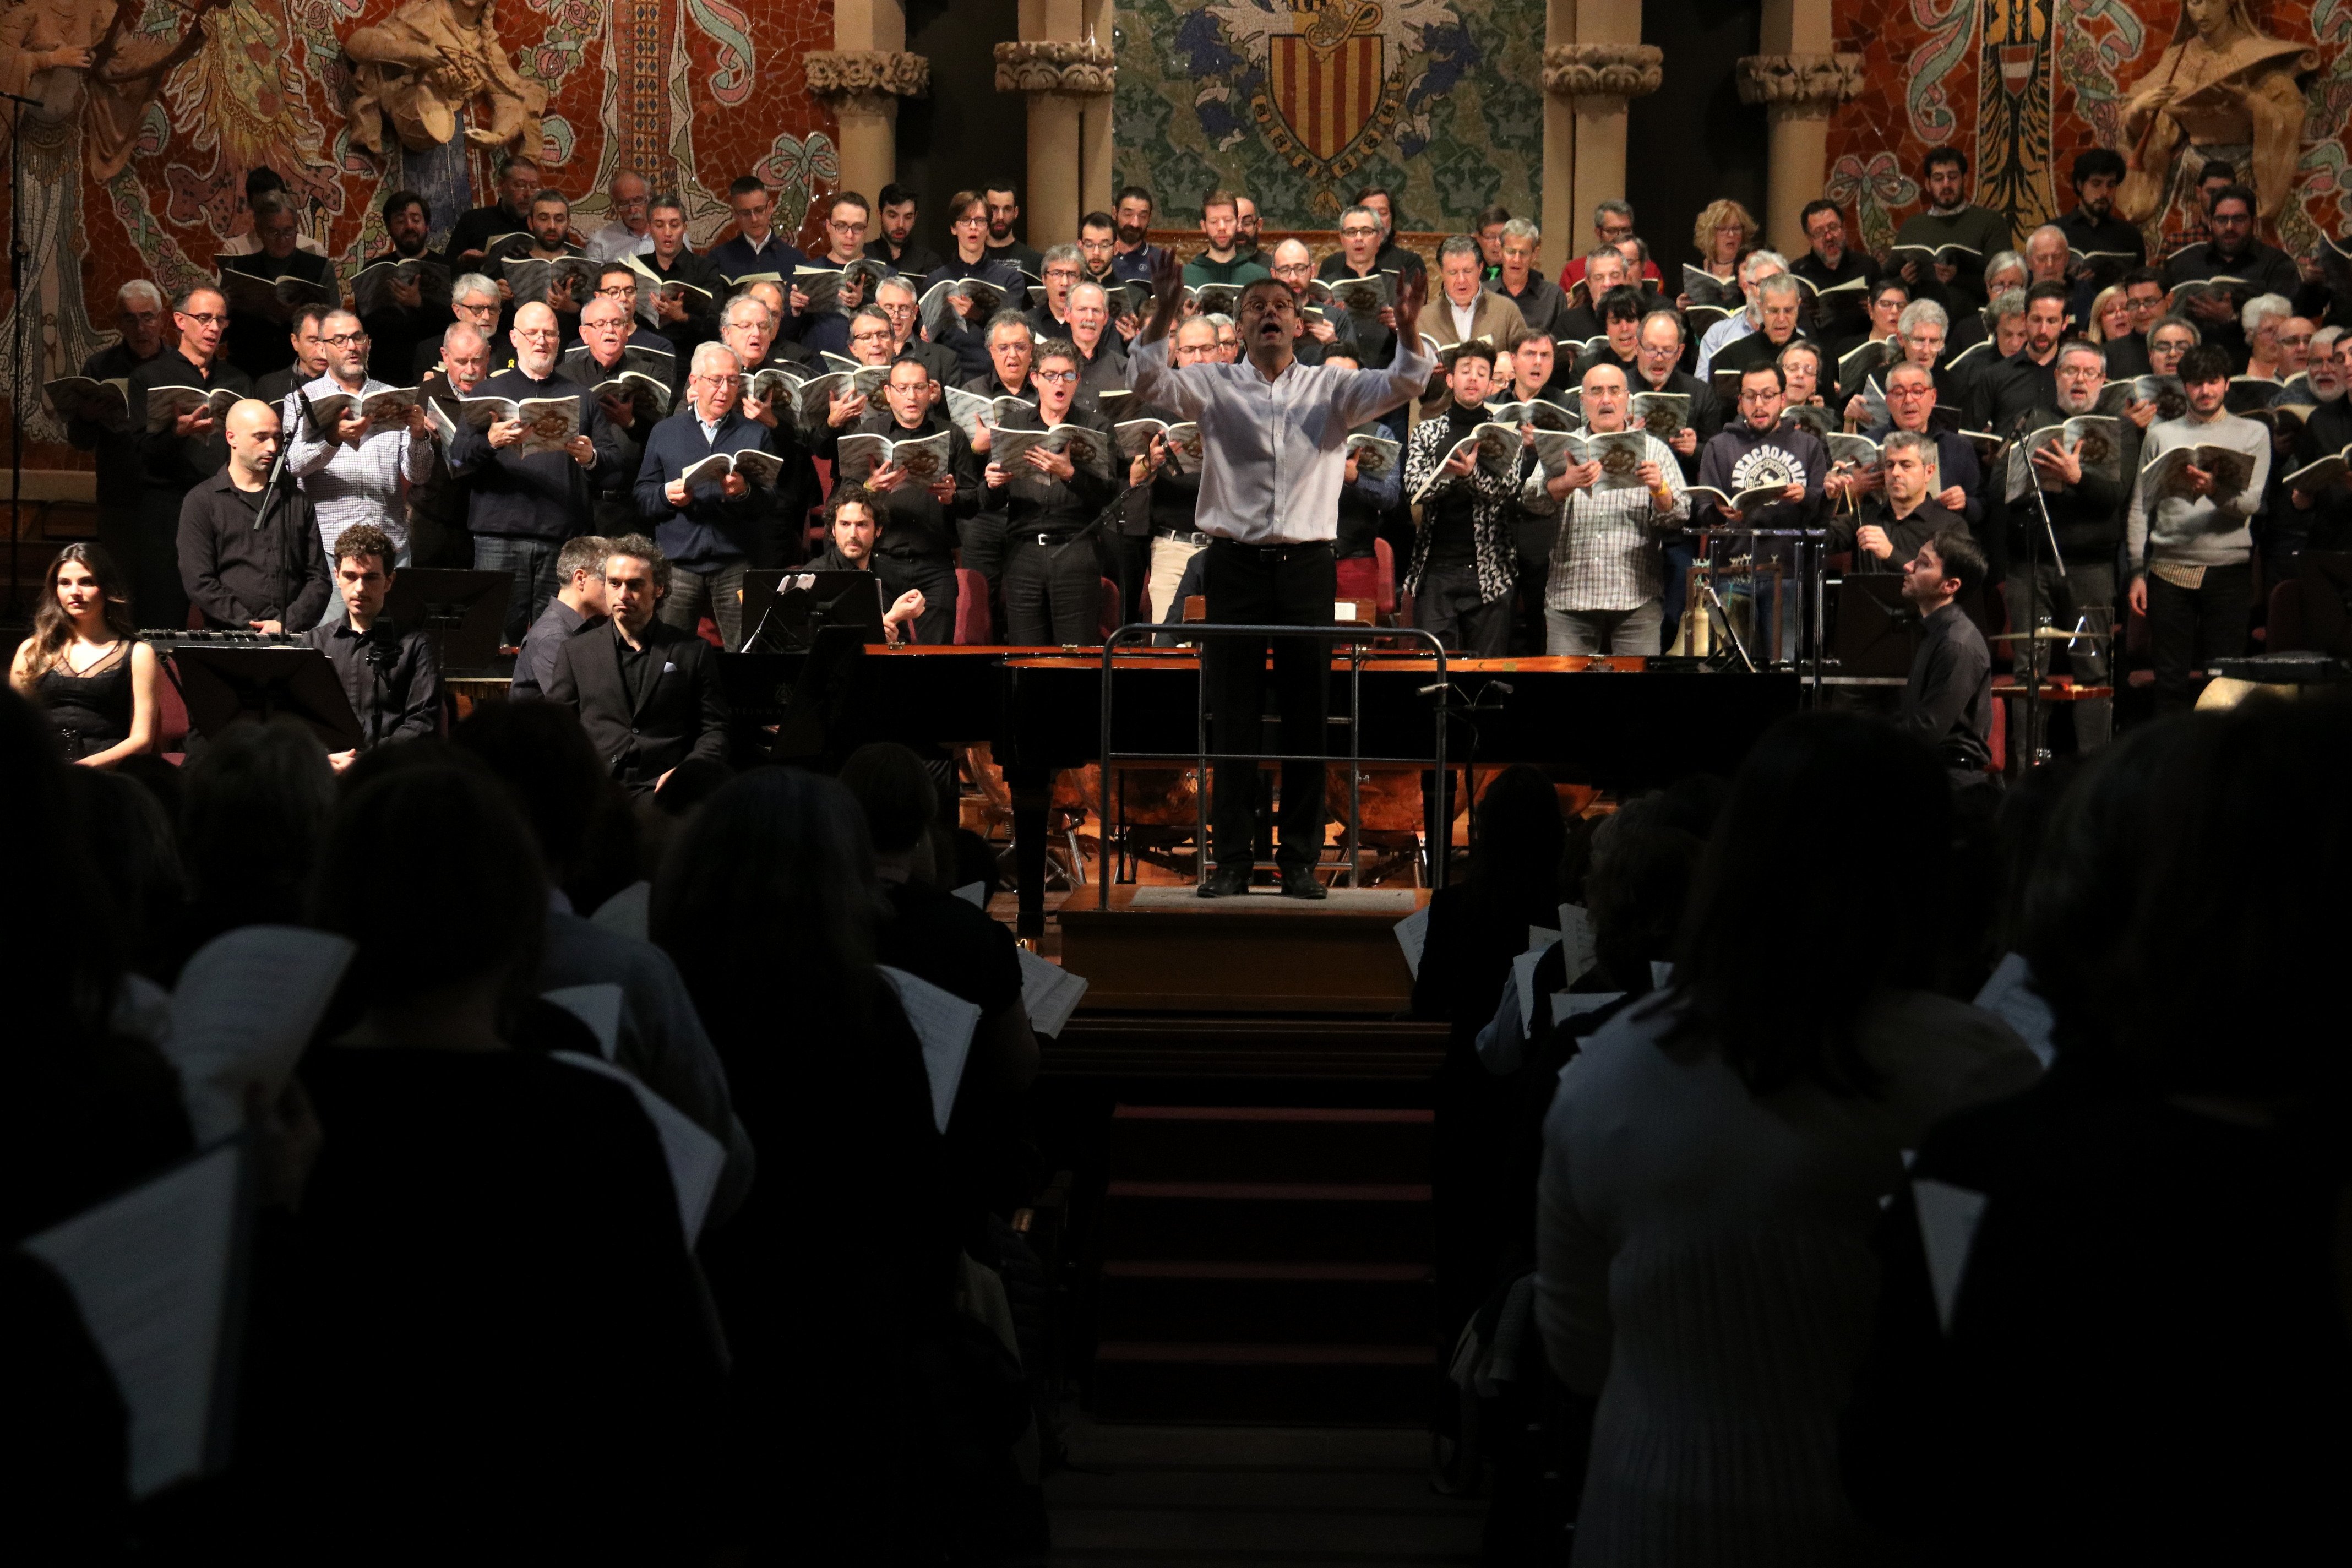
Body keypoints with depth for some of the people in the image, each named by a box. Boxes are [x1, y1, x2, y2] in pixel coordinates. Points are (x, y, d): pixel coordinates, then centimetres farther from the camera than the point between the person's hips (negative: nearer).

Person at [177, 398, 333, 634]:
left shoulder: (298, 501, 18)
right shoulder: (201, 502, 7)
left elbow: (319, 579, 13)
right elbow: (199, 583, -2)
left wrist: (289, 623, -5)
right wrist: (251, 626, -11)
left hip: (292, 640, 3)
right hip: (229, 641, -3)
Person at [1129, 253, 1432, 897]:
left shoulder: (1331, 387, 7)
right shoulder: (1215, 386, 5)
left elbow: (1401, 387, -7)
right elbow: (1149, 383, -11)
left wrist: (1408, 330, -27)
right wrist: (1162, 318, -29)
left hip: (1308, 565, 1)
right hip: (1235, 563, -1)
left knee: (1307, 717, 3)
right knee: (1235, 717, 2)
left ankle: (1301, 858, 11)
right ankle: (1233, 857, 8)